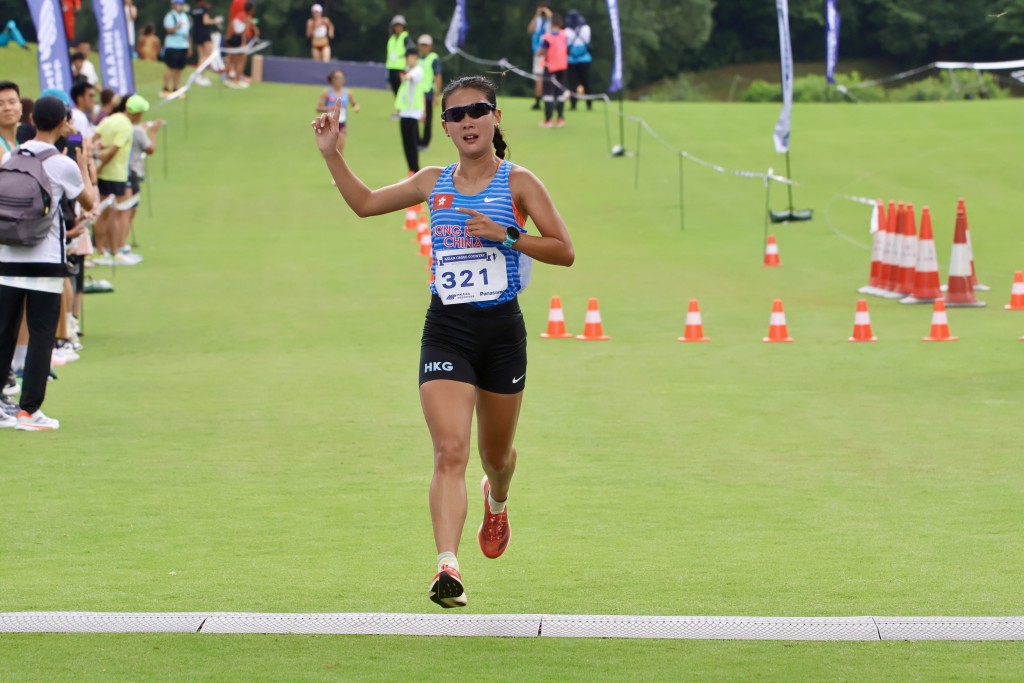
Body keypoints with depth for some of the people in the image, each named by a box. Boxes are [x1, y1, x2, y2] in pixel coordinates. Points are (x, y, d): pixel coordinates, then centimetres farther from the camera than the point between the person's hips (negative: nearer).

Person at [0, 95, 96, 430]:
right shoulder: (63, 165, -8)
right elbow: (89, 202, 6)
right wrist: (85, 165, 20)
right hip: (46, 261, -4)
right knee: (41, 336, 2)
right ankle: (29, 411, 0)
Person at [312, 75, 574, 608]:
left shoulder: (518, 182, -2)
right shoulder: (434, 183, 8)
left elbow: (564, 251, -6)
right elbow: (365, 203, 21)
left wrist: (506, 235, -19)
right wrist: (331, 154, 11)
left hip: (501, 329, -1)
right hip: (445, 330, 1)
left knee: (495, 454, 17)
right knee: (449, 452, -16)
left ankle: (496, 501, 54)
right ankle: (448, 569, -25)